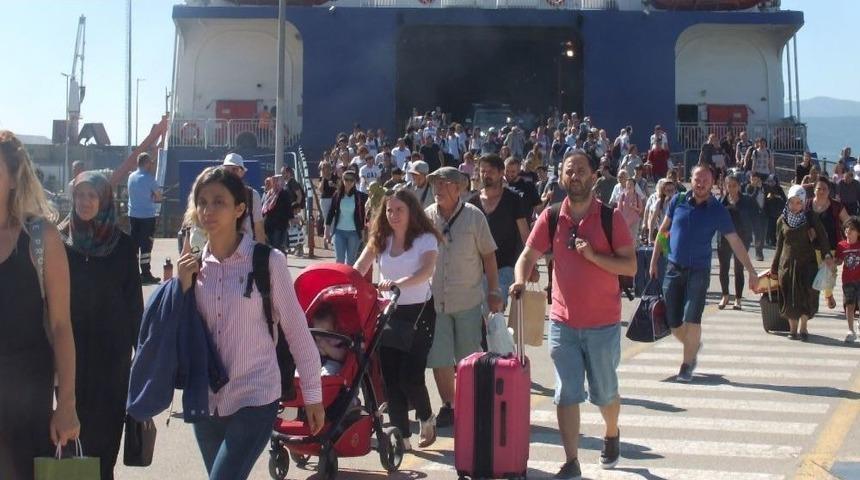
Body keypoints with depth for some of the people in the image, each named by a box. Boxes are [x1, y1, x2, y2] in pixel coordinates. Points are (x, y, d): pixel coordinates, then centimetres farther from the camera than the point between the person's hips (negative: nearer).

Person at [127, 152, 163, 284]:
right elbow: (158, 196, -7)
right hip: (147, 216, -6)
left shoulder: (131, 177, 6)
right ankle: (145, 274, -3)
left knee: (134, 243, 12)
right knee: (146, 245, -3)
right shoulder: (149, 178, -13)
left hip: (133, 215, 6)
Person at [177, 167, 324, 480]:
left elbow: (297, 331, -5)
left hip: (255, 401, -5)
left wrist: (312, 395, -2)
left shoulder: (268, 261, -11)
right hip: (206, 402, 5)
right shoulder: (193, 265, 3)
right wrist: (183, 287, -8)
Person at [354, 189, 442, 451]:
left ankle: (426, 419, 20)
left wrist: (398, 283, -40)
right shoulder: (381, 240, 7)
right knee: (390, 377, 1)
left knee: (410, 376, -10)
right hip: (387, 312, 4)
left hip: (418, 312, -4)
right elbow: (358, 270, -2)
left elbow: (426, 270, -24)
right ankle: (402, 436, 11)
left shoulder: (426, 239, -6)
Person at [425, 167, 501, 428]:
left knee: (469, 358, 9)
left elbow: (488, 255, 0)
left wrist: (494, 292, 0)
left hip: (468, 299, -2)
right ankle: (448, 406, 21)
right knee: (439, 359, 4)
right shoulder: (426, 217, -1)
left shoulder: (473, 216, -6)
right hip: (435, 300, 2)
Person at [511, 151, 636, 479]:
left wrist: (593, 255, -22)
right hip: (563, 322, 2)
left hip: (603, 324, -2)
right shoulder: (550, 217, 1)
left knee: (604, 393, 14)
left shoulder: (610, 217, -6)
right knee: (567, 394, 1)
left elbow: (630, 267, -8)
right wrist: (520, 280, -17)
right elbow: (528, 255, 4)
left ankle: (612, 435, 44)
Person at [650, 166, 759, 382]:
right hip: (674, 269, 2)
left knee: (692, 320, -12)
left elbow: (735, 242, -3)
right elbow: (663, 230, 10)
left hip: (698, 271, -2)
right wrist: (654, 260, 8)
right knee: (673, 322, 4)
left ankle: (687, 366, 5)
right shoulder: (678, 201, 1)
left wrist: (751, 271, -7)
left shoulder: (718, 211, -4)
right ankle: (693, 345, 34)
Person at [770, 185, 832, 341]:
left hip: (807, 262, -2)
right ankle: (793, 329, 15)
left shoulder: (811, 219, -1)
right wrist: (774, 267, 14)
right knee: (790, 298, 3)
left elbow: (822, 238, -6)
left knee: (807, 295, -10)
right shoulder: (782, 220, 5)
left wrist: (827, 255, -24)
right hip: (787, 263, 2)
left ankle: (802, 327, 5)